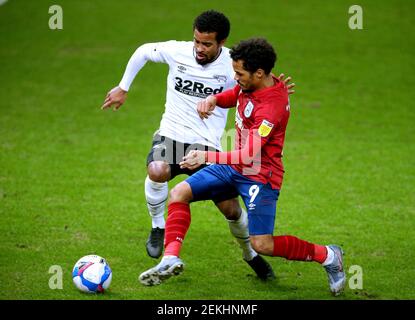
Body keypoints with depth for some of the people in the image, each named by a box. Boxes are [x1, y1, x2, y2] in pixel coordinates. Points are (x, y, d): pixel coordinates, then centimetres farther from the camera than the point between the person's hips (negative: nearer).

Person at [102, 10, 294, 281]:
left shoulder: (233, 66, -10)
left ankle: (251, 255, 30)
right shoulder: (176, 52, -8)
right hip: (171, 136, 0)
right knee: (157, 171, -35)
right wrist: (122, 89, 15)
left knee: (231, 209, -2)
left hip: (208, 146, 0)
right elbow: (143, 52, 12)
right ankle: (159, 228, -7)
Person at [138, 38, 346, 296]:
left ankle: (328, 256, 10)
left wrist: (207, 157, -36)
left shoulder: (271, 107, -29)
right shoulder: (250, 85, -4)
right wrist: (213, 99, -2)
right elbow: (233, 95, 21)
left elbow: (250, 156, -33)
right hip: (234, 166, 9)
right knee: (179, 193, -4)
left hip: (260, 176, -9)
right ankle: (171, 258, -10)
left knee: (263, 245, -9)